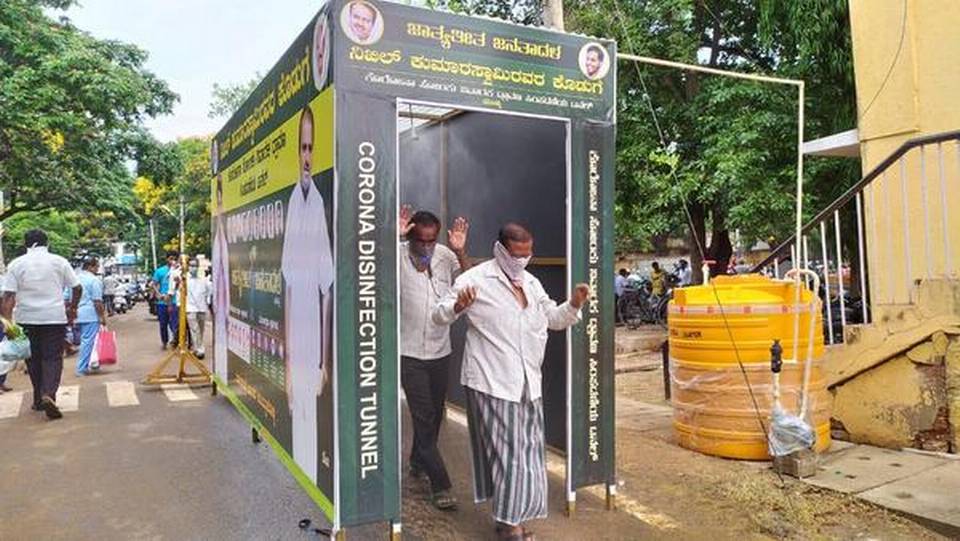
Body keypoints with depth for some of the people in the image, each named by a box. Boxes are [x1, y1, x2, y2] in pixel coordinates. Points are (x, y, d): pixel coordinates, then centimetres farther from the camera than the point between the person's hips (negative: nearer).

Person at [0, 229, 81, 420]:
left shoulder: (16, 264, 2)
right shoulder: (59, 261, 2)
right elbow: (77, 288, 4)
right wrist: (72, 309, 18)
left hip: (27, 319, 1)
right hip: (55, 317, -1)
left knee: (34, 359, 14)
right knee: (53, 358, 1)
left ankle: (39, 399, 22)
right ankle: (48, 394, -20)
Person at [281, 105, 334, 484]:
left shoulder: (320, 202, -6)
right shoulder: (294, 201, 5)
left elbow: (327, 293, -6)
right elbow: (288, 288, 7)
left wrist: (325, 361, -5)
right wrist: (287, 360, 7)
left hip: (316, 350, -3)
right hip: (295, 348, 4)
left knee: (312, 420, 5)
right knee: (298, 417, 11)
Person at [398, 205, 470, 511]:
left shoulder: (446, 256, 1)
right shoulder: (399, 256, -9)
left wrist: (461, 252, -18)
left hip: (440, 351, 4)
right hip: (409, 352, -4)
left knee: (435, 414, 17)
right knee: (424, 417, -4)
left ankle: (418, 463, 40)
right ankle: (440, 485, 3)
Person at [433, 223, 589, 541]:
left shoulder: (531, 283, 14)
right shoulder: (475, 279, -7)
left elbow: (553, 318, 23)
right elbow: (439, 316, -8)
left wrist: (574, 305, 3)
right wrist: (458, 306, -30)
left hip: (528, 384, 7)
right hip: (491, 383, -7)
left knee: (527, 451, 11)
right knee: (506, 451, -3)